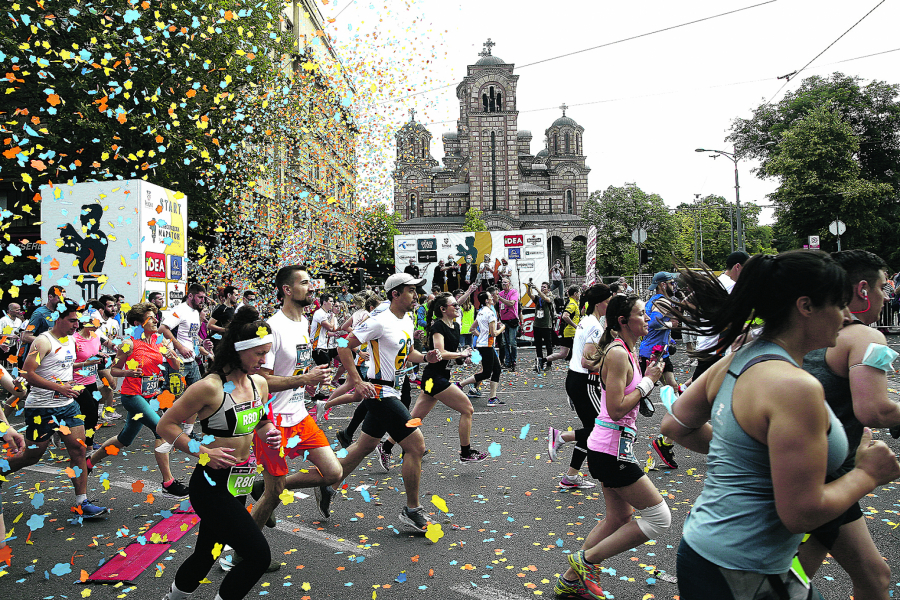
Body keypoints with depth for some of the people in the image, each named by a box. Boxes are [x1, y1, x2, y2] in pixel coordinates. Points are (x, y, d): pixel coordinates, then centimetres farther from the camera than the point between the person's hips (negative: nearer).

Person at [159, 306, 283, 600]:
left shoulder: (259, 383, 3)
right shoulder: (210, 387, -19)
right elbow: (165, 425, -12)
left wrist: (269, 432, -2)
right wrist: (203, 452, -19)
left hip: (238, 485, 7)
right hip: (212, 485, -7)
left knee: (206, 555, 22)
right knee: (259, 555, -10)